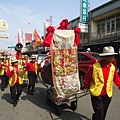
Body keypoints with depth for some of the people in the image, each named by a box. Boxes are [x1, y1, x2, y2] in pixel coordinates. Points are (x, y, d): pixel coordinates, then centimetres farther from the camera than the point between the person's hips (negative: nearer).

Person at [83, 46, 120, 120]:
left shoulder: (113, 67, 0)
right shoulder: (94, 66, -13)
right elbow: (87, 78, -2)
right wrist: (86, 87, 8)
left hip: (108, 95, 5)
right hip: (96, 94, -4)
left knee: (103, 114, 17)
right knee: (99, 114, -7)